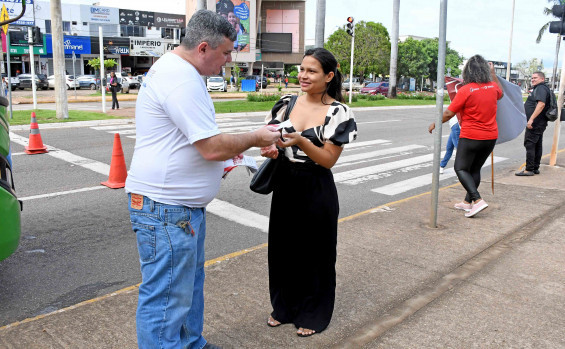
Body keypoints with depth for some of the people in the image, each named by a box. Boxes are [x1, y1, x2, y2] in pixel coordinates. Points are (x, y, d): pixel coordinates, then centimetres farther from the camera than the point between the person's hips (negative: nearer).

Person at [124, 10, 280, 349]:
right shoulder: (181, 79, -21)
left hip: (185, 205, 12)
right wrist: (256, 138, -8)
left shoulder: (175, 68, 14)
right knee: (167, 298, -1)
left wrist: (224, 152, 15)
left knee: (190, 282, 23)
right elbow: (214, 147, -23)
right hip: (165, 209, -11)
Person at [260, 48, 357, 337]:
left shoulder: (338, 113, -10)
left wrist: (300, 141, -28)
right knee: (283, 247, 15)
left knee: (314, 252, 9)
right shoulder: (286, 103, 3)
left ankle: (312, 314, 31)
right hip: (285, 185, 5)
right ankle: (284, 307, 38)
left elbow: (328, 159, -13)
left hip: (316, 191, -4)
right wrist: (269, 148, -15)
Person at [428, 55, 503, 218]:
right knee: (475, 169, 16)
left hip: (470, 137, -6)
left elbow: (449, 113, -12)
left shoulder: (465, 91, -15)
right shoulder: (493, 87, 3)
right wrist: (493, 74, 34)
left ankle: (478, 200, -12)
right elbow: (501, 93, 29)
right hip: (490, 137, 6)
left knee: (461, 168, 2)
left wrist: (435, 124, 4)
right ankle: (468, 202, 23)